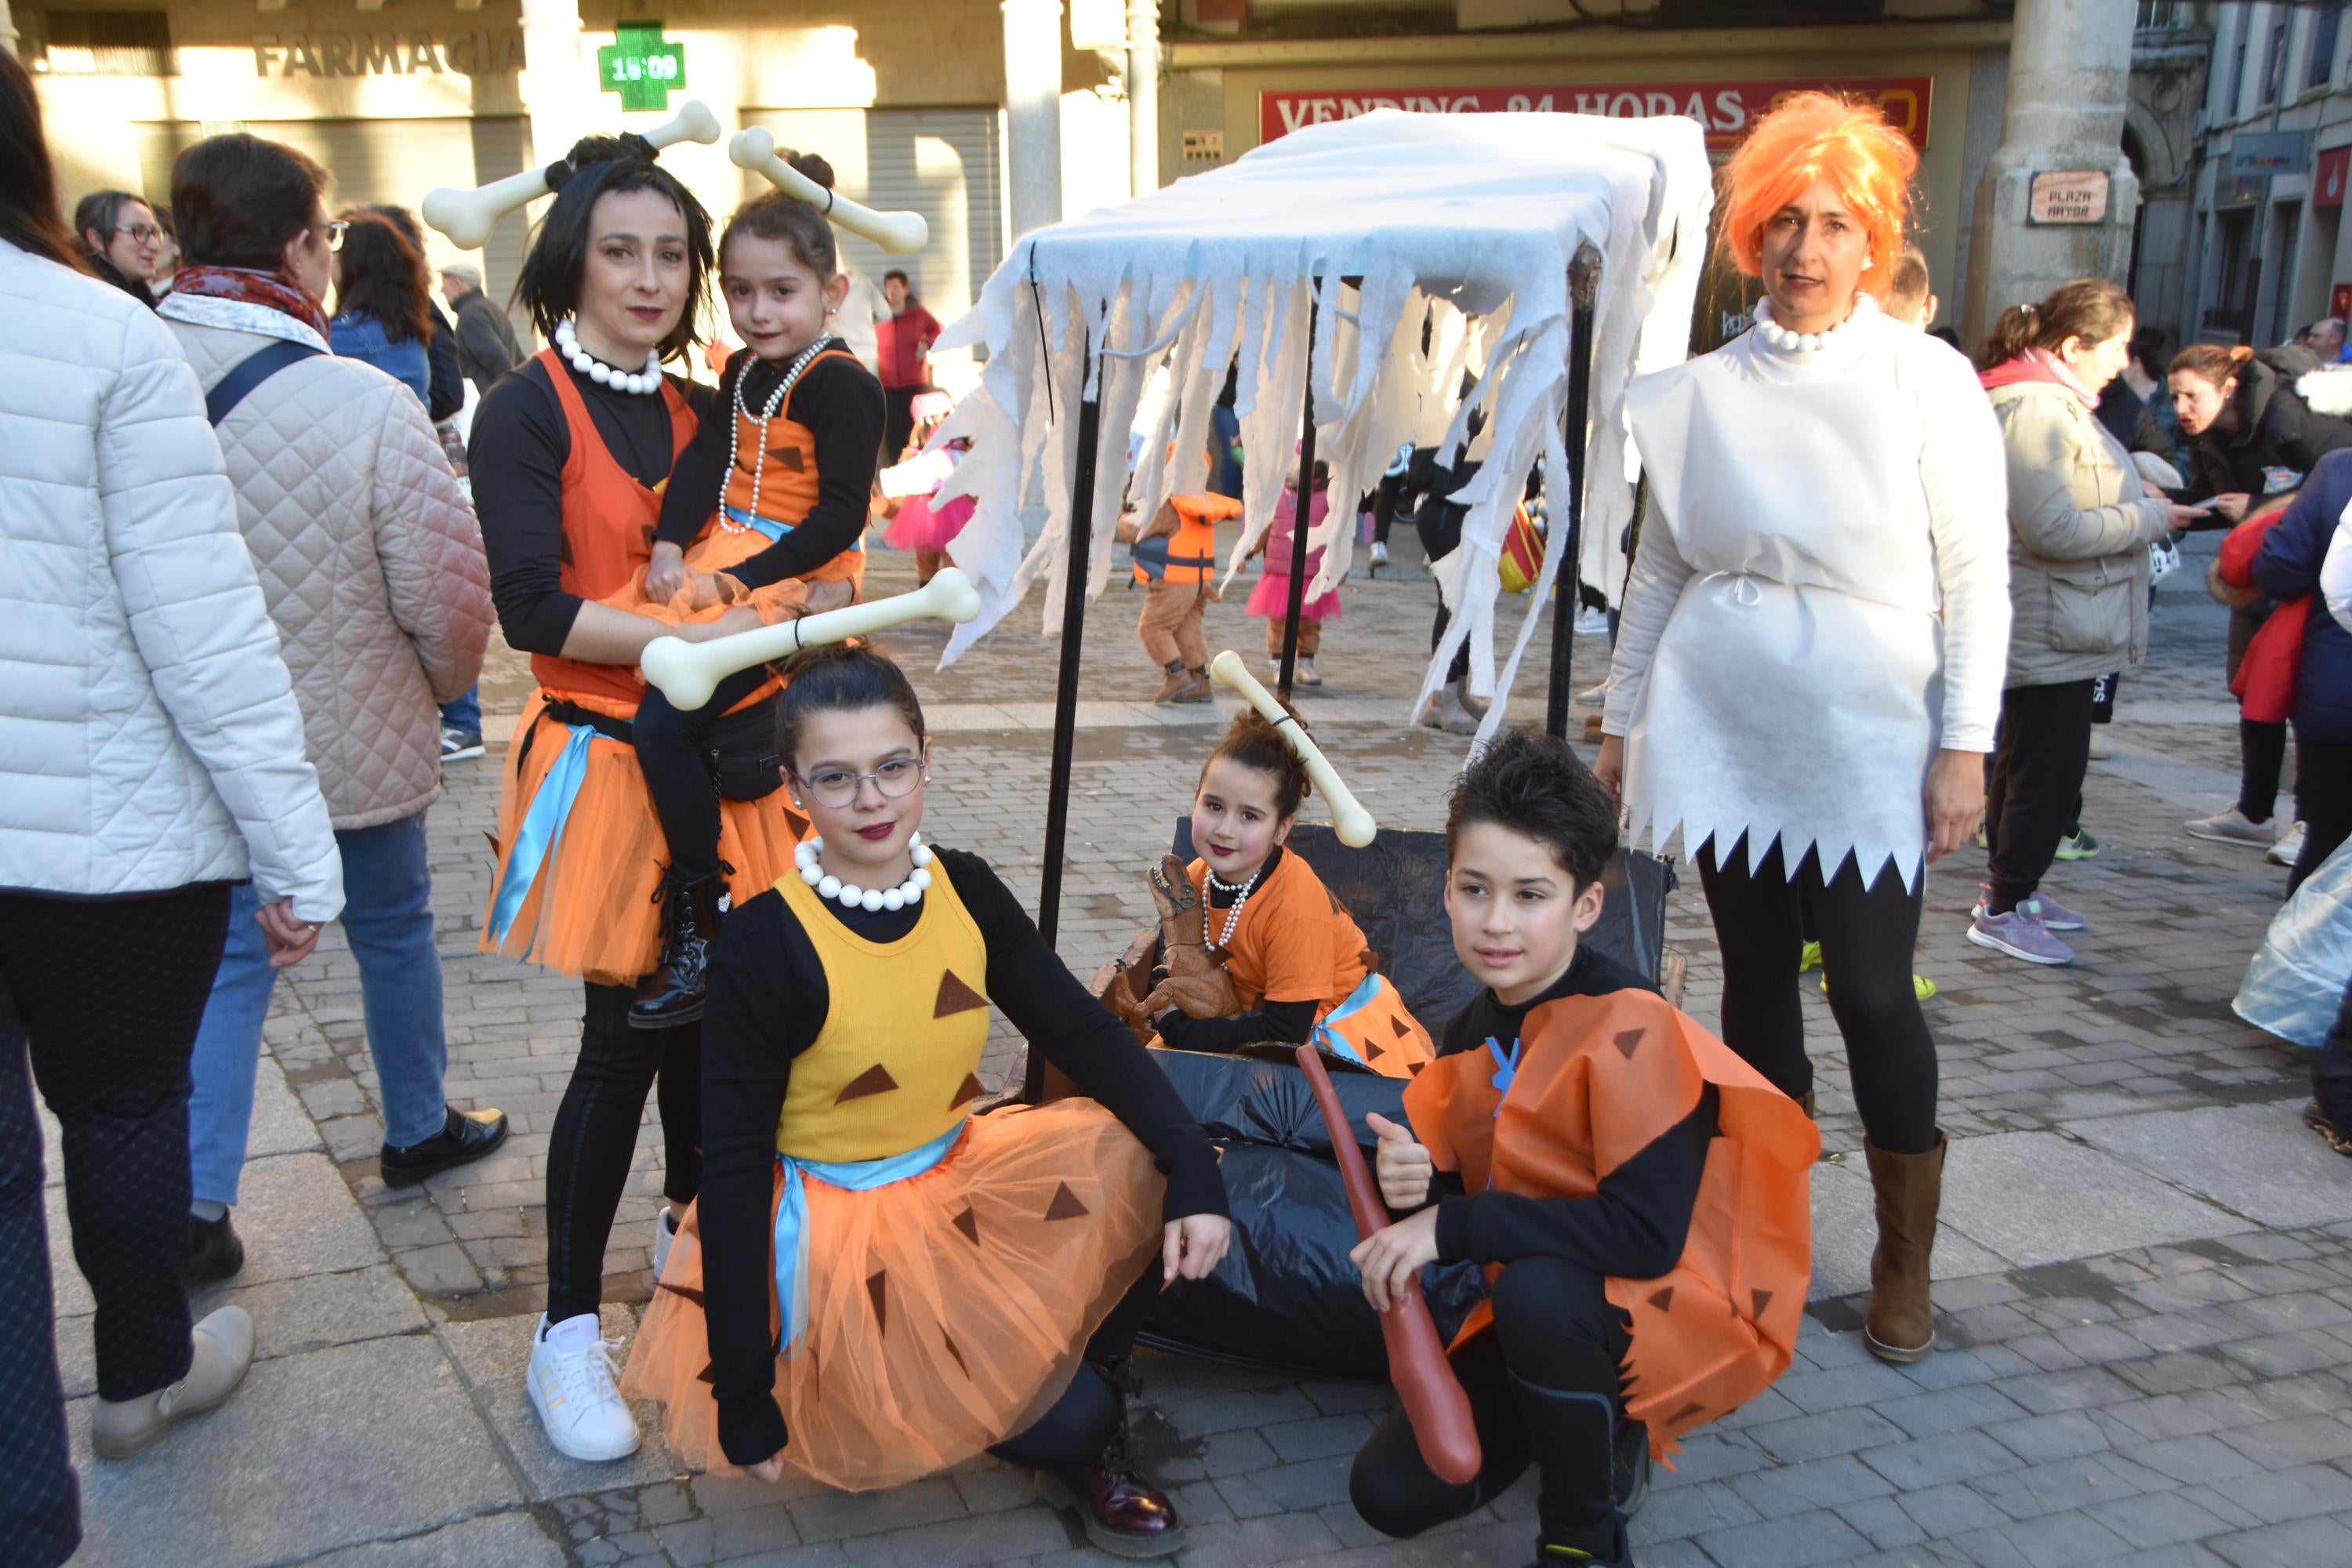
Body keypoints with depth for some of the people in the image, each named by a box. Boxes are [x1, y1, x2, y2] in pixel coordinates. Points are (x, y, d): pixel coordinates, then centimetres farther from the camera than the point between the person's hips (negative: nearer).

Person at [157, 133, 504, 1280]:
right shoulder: (368, 407, -23)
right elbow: (446, 593, -19)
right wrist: (445, 681, 3)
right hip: (358, 742, -3)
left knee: (228, 951, 15)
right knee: (393, 929, 18)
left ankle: (196, 1202, 11)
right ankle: (419, 1131, 36)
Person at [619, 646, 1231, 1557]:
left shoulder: (964, 890, -5)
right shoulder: (767, 943, -20)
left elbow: (1082, 1032, -5)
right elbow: (732, 1164, -16)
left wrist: (1194, 1169, -20)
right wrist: (743, 1398, -15)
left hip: (956, 1185, 6)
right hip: (833, 1225, -6)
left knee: (1149, 1174, -14)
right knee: (1064, 1416, -22)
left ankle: (1091, 1404, 6)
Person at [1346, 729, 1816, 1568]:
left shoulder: (1632, 1028, -23)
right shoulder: (1476, 1031, 0)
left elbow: (1646, 1234, -30)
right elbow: (1475, 1186, 7)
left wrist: (1454, 1227, -28)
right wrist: (1421, 1180, -17)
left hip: (1681, 1310, -7)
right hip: (1535, 1314, 7)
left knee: (1539, 1290, -38)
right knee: (1392, 1492, -2)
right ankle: (1604, 1431, 22)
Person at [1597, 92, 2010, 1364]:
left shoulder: (1929, 380, -2)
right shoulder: (1702, 392, 6)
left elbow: (1976, 577, -3)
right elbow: (1657, 569, 11)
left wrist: (1965, 747, -8)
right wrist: (1620, 721, 10)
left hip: (1868, 736, -3)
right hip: (1723, 733, 3)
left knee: (1873, 990, -5)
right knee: (1756, 976, 10)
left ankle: (1905, 1260, 15)